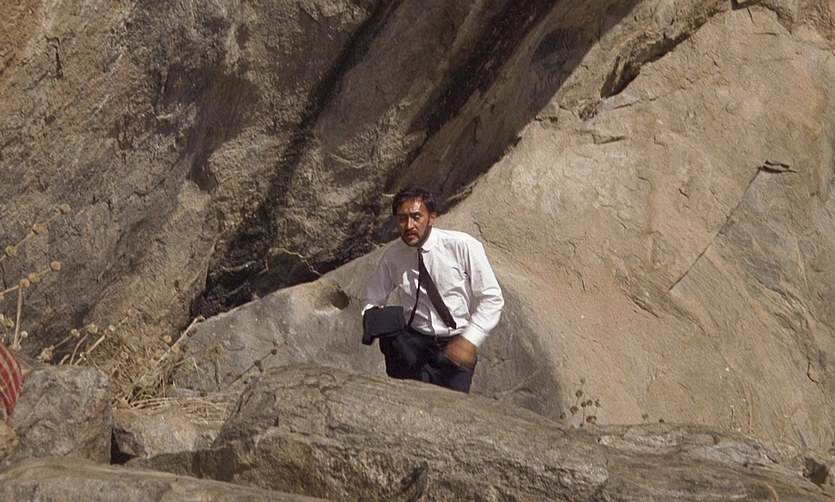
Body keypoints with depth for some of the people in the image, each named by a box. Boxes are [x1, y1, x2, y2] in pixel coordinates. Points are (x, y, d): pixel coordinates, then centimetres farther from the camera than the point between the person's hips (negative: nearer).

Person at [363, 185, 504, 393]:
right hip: (412, 341, 2)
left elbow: (492, 299, -6)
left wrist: (470, 340, -18)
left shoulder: (462, 246, -10)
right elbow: (373, 300, 12)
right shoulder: (392, 255, -2)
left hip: (454, 345, -2)